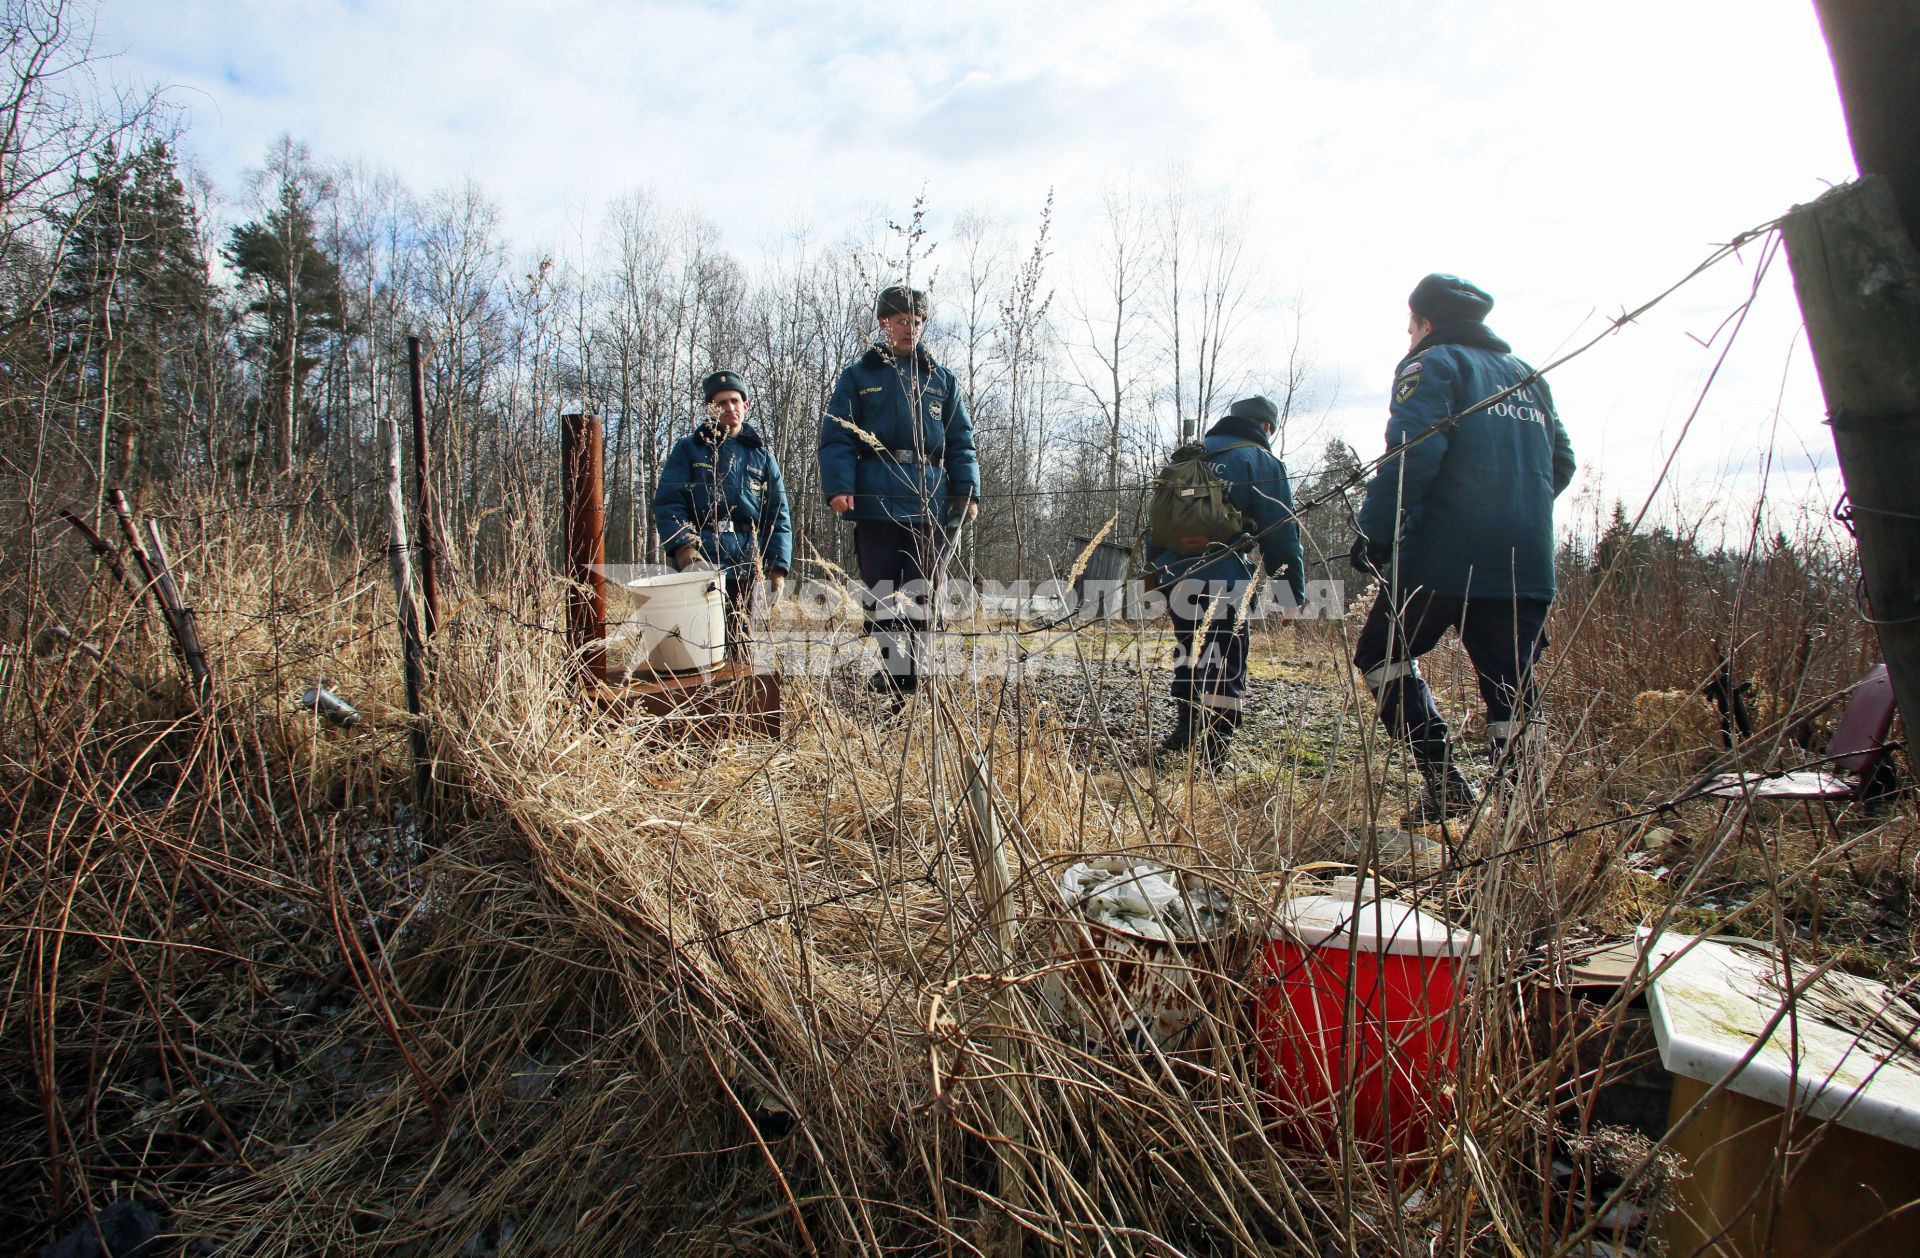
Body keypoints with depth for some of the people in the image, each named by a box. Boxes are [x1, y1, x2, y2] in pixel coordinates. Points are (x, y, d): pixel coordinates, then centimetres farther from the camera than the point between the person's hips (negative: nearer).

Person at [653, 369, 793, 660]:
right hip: (698, 559, -3)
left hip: (746, 563, 3)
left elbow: (778, 516, 14)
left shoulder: (760, 454, 17)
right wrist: (682, 546, -17)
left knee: (741, 643, 7)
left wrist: (778, 567, 4)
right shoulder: (689, 449, 10)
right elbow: (667, 503, 1)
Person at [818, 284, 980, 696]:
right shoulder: (859, 375, 8)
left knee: (917, 590, 6)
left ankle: (911, 668, 12)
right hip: (875, 502, -2)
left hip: (928, 502, 2)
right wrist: (838, 486, -13)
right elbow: (836, 436, 0)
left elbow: (960, 442, 12)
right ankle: (889, 667, 2)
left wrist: (966, 490, 0)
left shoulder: (941, 380, 15)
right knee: (880, 589, -3)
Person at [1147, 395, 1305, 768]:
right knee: (1226, 673, -5)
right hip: (1223, 584, -7)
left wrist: (1155, 570, 22)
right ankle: (1212, 757, -10)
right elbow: (1281, 534, -4)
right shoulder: (1262, 462, 1)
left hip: (1175, 577, 7)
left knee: (1190, 658, 21)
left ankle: (1185, 737, 30)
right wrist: (1293, 592, -2)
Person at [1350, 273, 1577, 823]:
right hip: (1527, 565, 7)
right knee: (1510, 685, 9)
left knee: (1381, 654, 7)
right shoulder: (1526, 375, 21)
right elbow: (1560, 461, 22)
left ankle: (1444, 784, -3)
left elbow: (1412, 454, -16)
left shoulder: (1432, 365, -1)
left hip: (1446, 556, -6)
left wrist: (1374, 531, -14)